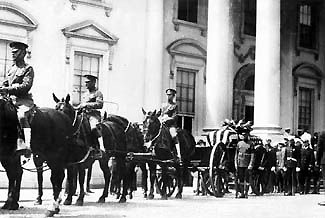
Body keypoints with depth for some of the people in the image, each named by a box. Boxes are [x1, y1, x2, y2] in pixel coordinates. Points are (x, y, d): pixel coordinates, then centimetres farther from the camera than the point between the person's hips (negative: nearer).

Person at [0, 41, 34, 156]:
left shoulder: (28, 69, 0)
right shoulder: (11, 69, 21)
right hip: (11, 100, 8)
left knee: (21, 116, -33)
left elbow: (26, 86, -13)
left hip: (24, 100, -7)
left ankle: (27, 145, -39)